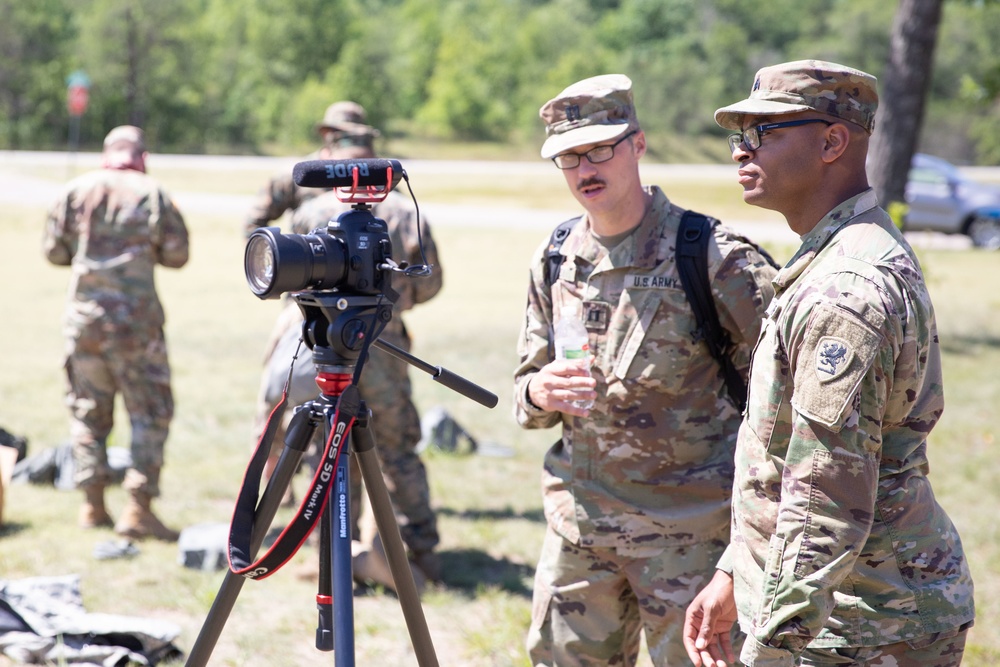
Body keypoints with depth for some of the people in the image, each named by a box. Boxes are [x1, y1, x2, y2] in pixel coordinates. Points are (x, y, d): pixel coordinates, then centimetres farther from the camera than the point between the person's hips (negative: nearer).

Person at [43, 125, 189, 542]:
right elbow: (177, 255, -1)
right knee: (150, 413, 3)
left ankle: (93, 505, 13)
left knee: (88, 410, 14)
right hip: (136, 316, -3)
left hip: (84, 313, 3)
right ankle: (138, 508, -6)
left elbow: (54, 251, 6)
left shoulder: (76, 191, 2)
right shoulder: (153, 195, -4)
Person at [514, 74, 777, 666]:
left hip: (687, 524, -5)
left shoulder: (713, 257, -10)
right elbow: (526, 390, 15)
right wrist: (540, 392, -9)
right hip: (578, 521, 5)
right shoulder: (554, 262, 7)